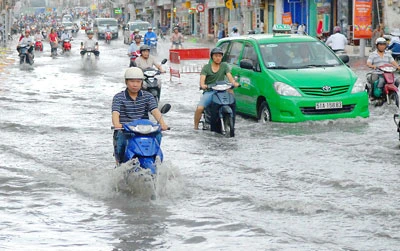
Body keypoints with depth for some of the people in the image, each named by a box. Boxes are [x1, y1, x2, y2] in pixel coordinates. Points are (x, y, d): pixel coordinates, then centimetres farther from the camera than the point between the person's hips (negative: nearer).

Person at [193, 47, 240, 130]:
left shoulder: (224, 66, 12)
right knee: (199, 108, -23)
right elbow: (202, 78, -10)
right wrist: (202, 85, -34)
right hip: (209, 92, -2)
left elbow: (229, 76, -3)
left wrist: (233, 82, -26)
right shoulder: (206, 67, 6)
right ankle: (196, 127, -5)